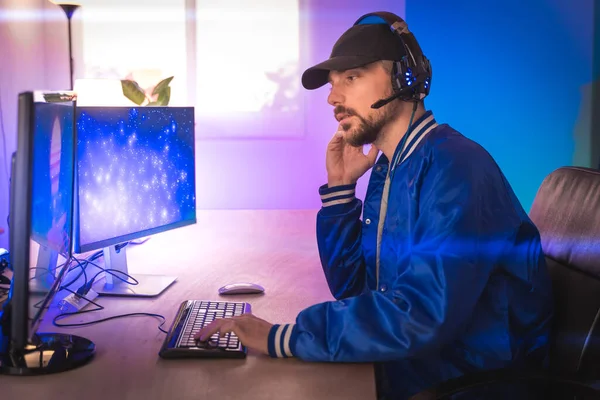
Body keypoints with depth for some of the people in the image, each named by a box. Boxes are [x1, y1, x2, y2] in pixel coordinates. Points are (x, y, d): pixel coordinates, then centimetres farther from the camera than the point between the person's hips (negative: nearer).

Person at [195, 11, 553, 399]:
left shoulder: (454, 165, -22)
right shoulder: (386, 170, 5)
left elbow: (423, 314, -31)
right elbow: (351, 287, 8)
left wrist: (281, 337, -28)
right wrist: (340, 188, -1)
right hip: (403, 369, 7)